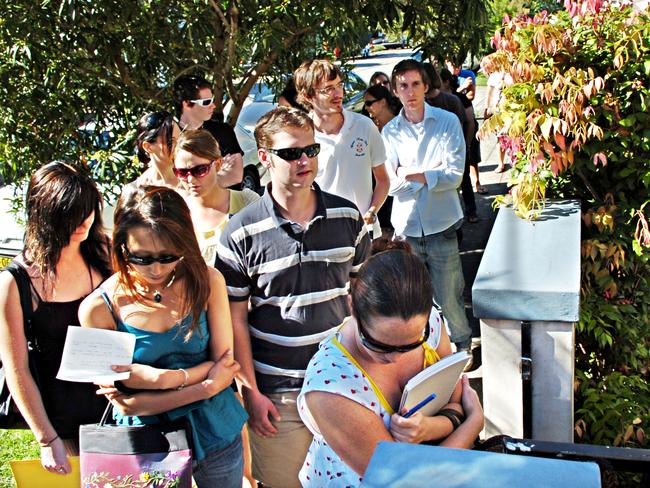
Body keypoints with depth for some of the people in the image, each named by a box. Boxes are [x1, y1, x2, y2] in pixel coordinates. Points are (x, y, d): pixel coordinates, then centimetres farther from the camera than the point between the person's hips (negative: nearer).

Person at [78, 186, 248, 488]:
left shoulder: (207, 282, -12)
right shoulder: (98, 309, -17)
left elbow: (224, 366, -10)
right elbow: (125, 404, -14)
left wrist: (160, 378, -23)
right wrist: (205, 387, -22)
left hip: (216, 433, 2)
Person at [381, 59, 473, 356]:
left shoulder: (448, 122, -3)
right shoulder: (390, 131, 4)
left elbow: (454, 176, -13)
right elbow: (390, 184, -3)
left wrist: (407, 173, -13)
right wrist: (430, 171, -13)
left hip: (441, 227, -2)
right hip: (406, 229, 2)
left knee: (449, 299, 6)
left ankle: (464, 348, 29)